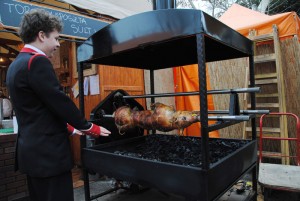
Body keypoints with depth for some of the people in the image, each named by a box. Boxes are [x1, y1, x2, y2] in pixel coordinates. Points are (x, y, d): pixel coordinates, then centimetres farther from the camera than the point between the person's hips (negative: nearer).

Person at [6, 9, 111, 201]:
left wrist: (69, 127, 17)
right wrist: (90, 128, -5)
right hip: (48, 153, -10)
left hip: (32, 150, 10)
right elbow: (60, 102, -19)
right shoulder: (37, 61, -17)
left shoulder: (16, 64, 13)